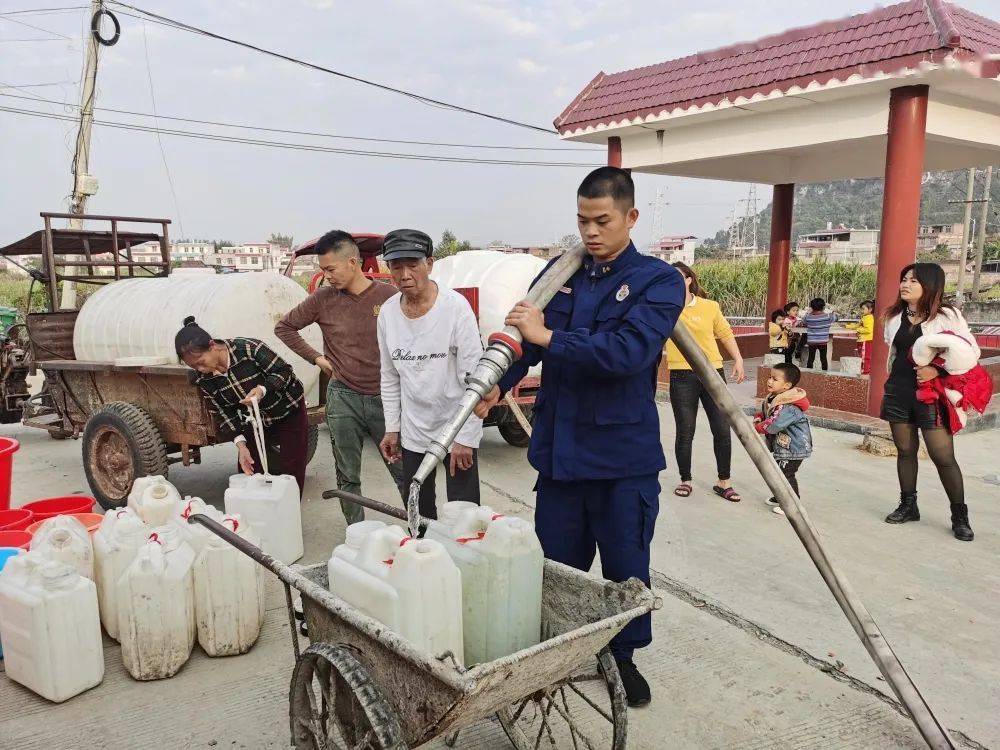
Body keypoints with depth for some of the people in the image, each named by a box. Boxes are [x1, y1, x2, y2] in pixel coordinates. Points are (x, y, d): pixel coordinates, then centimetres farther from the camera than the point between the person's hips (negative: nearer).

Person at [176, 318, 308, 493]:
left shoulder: (248, 349, -30)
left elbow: (284, 371, -21)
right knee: (248, 472, 3)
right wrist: (240, 444, -21)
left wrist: (262, 389, -39)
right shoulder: (202, 379, -14)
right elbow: (223, 414, -8)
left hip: (289, 412, -4)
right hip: (255, 422, 4)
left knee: (292, 472, -1)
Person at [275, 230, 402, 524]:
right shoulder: (323, 299, 0)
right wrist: (317, 358, 4)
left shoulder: (389, 297, -5)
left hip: (385, 398, -1)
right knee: (348, 477, 10)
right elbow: (284, 327, 13)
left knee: (404, 472, 4)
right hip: (343, 399, 2)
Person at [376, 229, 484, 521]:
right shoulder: (387, 312, 1)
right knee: (417, 513, 12)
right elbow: (390, 378, 11)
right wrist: (392, 428, 9)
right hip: (413, 434, 5)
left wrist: (465, 438, -16)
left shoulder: (456, 307, -14)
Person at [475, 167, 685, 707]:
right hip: (559, 448, 3)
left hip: (624, 454, -3)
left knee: (625, 567, 13)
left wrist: (548, 338, -22)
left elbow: (629, 351, -22)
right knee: (558, 565, 14)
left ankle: (623, 656, 35)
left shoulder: (658, 281, -7)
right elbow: (525, 336, 3)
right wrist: (496, 386, -16)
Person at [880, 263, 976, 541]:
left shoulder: (946, 316, -9)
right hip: (898, 390, 5)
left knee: (943, 456, -4)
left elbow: (972, 350, -9)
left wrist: (938, 369, -20)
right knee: (905, 450, 10)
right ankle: (908, 506, 23)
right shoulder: (895, 316, 7)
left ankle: (960, 516, 9)